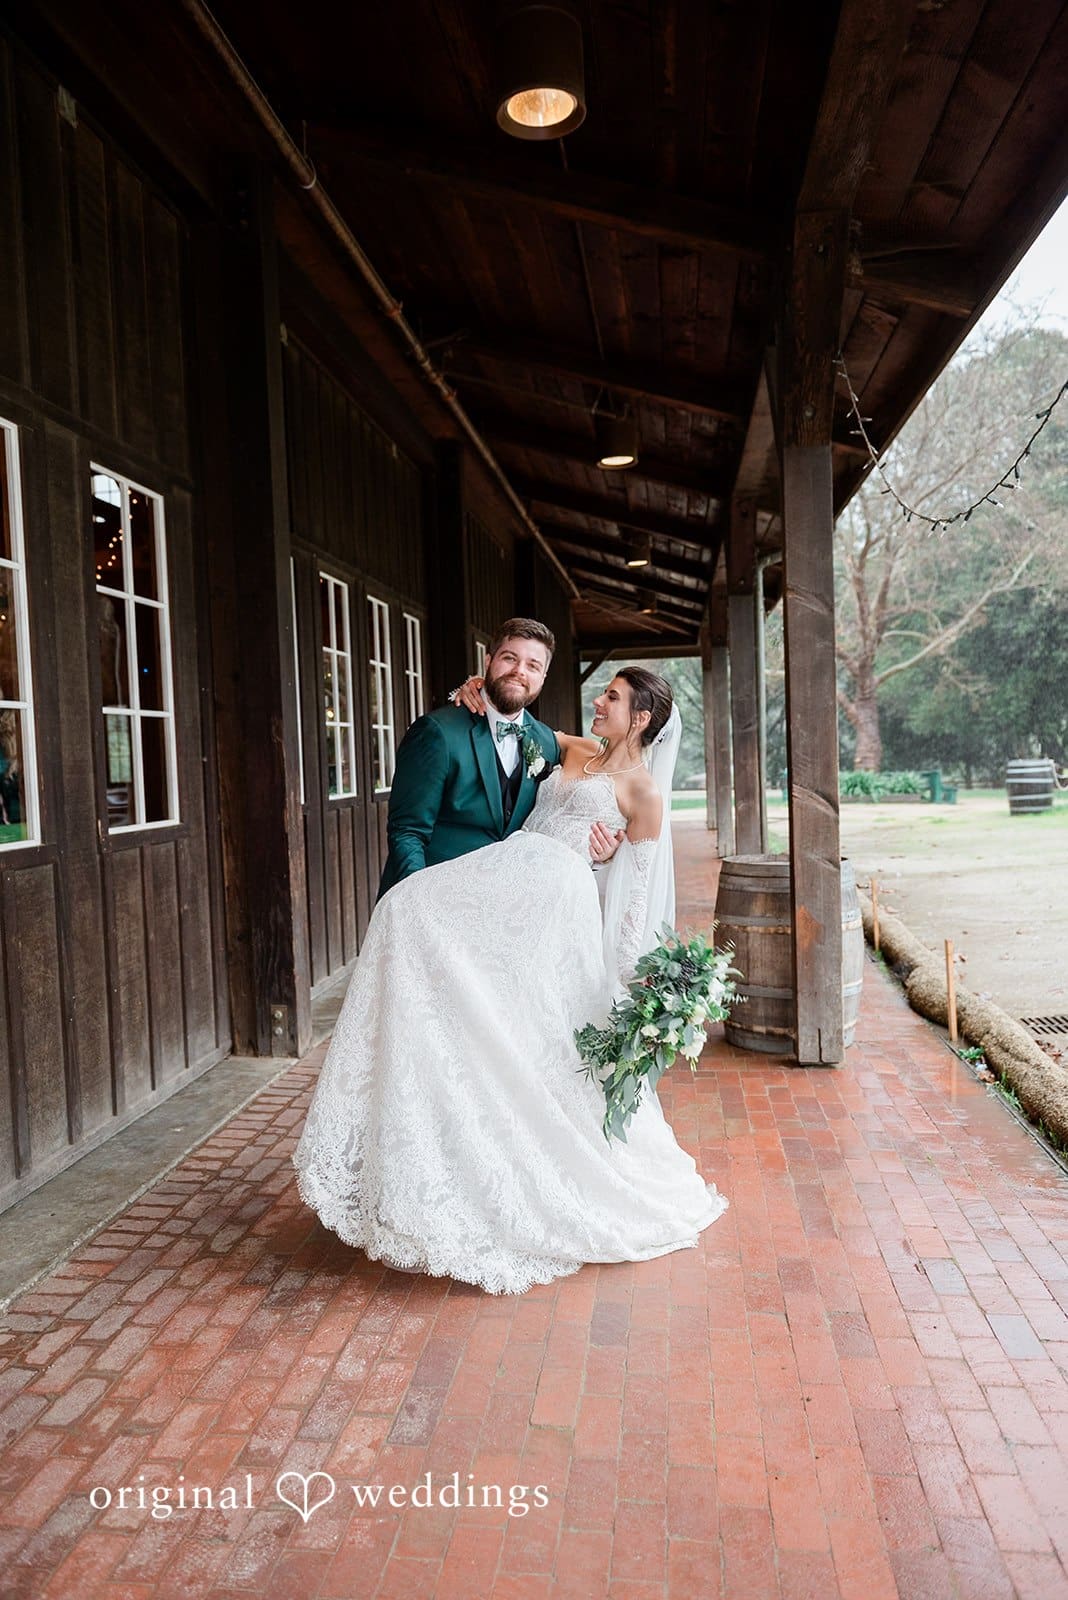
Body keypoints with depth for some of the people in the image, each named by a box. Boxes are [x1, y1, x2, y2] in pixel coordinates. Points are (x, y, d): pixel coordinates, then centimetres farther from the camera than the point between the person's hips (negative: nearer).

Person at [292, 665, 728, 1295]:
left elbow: (636, 888, 4)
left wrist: (628, 970, 0)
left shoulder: (643, 789, 4)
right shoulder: (575, 751, 22)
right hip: (504, 873, 7)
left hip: (554, 891, -7)